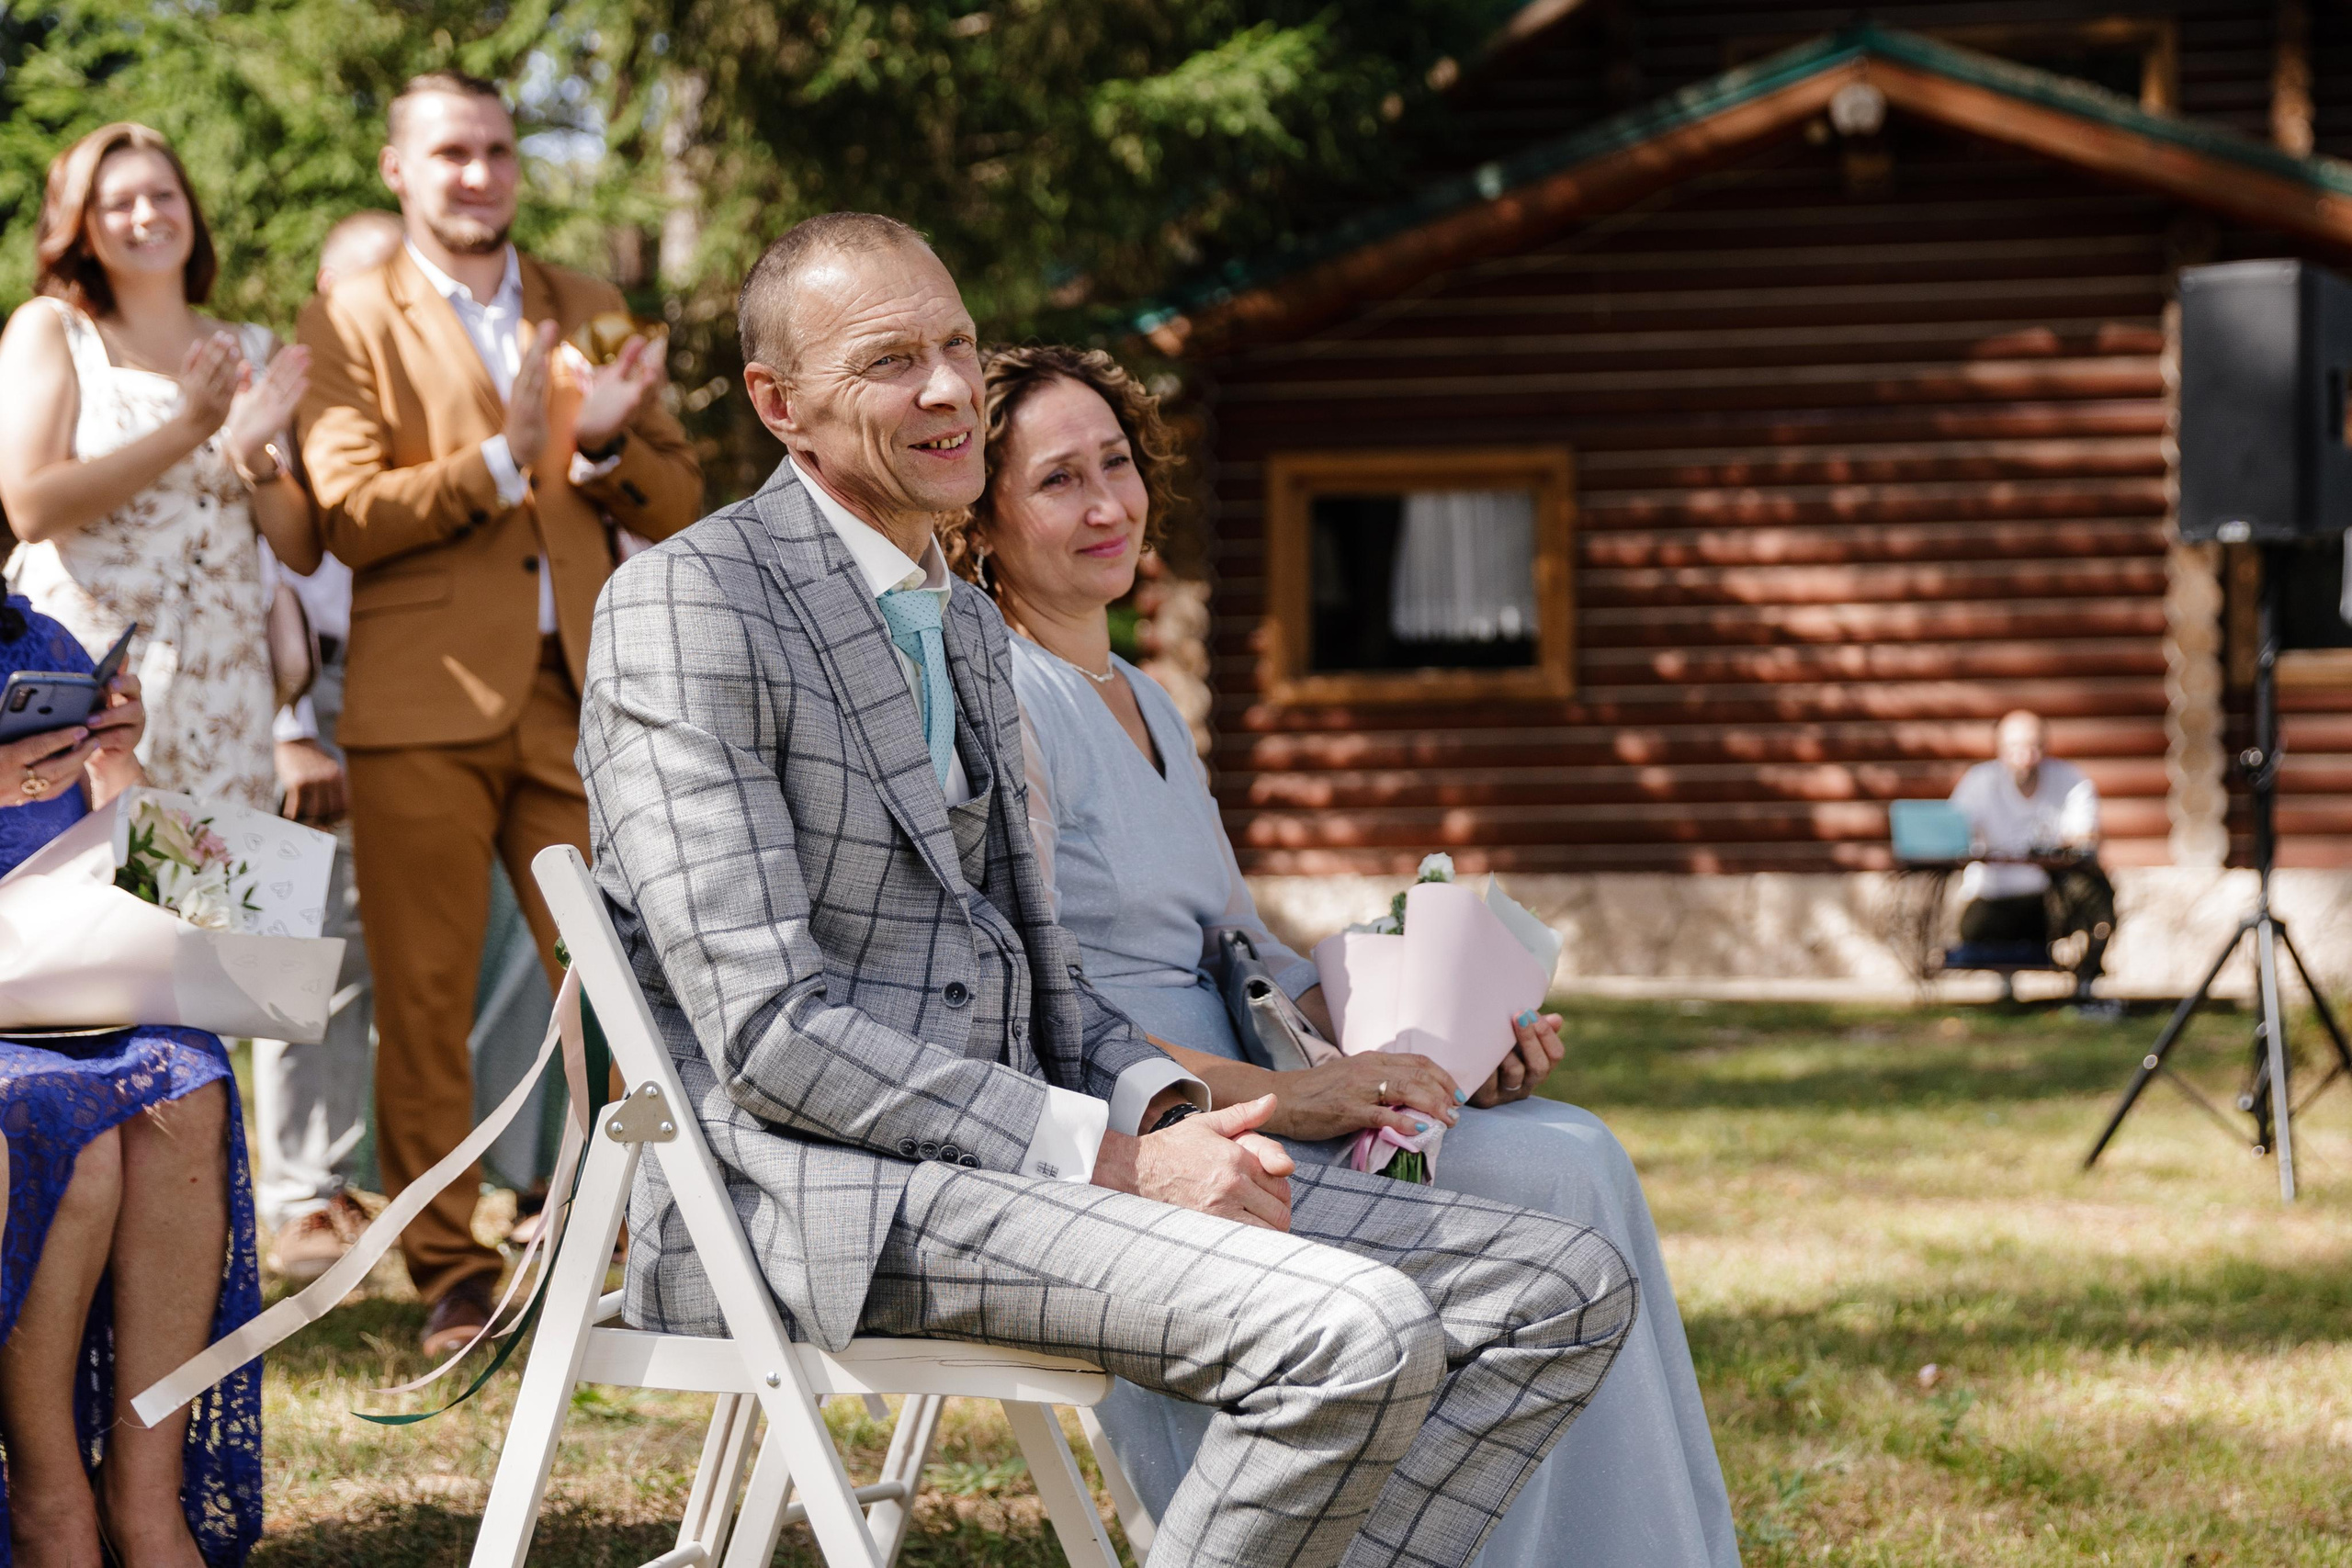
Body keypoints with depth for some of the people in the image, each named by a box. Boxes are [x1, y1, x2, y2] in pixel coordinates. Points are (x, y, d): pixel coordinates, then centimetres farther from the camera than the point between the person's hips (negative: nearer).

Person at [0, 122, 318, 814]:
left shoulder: (252, 353, 15)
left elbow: (303, 551, 12)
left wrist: (255, 457, -7)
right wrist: (188, 429, -12)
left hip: (219, 688, 3)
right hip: (80, 675, -3)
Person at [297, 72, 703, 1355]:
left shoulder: (588, 313, 17)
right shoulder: (351, 323, 5)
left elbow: (677, 509, 13)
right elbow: (349, 515, -7)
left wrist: (606, 446, -8)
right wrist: (501, 460, -18)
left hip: (578, 700, 3)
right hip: (423, 711, -3)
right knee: (424, 1006, 1)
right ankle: (450, 1276, 8)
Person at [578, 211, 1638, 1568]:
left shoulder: (968, 628, 21)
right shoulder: (686, 602, -8)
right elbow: (767, 1029, -16)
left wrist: (1168, 1111, 1)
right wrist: (1113, 1157, -19)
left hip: (993, 1144, 9)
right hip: (812, 1188, -9)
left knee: (1566, 1294, -3)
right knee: (1352, 1333, -30)